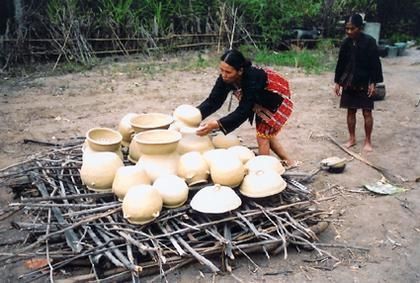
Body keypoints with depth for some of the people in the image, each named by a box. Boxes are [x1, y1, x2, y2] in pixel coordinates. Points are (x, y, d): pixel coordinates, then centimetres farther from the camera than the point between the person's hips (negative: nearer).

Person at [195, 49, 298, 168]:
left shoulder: (253, 78, -41)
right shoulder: (225, 78, -23)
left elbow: (243, 111, -43)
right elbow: (214, 100, -23)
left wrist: (217, 124, -53)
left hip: (276, 99, -7)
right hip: (261, 100, 7)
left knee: (262, 136, -8)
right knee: (266, 134, 16)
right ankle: (289, 162, 31)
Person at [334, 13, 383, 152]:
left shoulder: (369, 41, -11)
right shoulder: (346, 43, 2)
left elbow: (375, 64, -10)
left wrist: (373, 83, -13)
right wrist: (337, 82, 8)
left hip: (364, 83, -4)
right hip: (349, 83, 4)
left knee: (367, 112, 3)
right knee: (350, 111, 10)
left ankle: (368, 141, 14)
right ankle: (352, 138, 22)